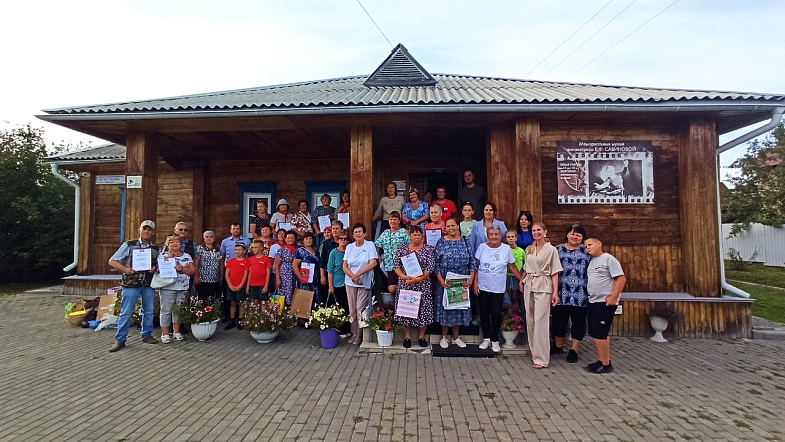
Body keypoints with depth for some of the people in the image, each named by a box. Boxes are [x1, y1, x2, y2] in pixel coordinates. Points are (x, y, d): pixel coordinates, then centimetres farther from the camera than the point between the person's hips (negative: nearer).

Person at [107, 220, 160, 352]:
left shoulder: (155, 249, 8)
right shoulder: (129, 245, -2)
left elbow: (159, 264, 17)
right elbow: (112, 261, -1)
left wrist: (155, 269, -6)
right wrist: (124, 269, -17)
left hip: (149, 283, 4)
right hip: (131, 283, -4)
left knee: (149, 311, 10)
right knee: (126, 312, -1)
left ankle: (147, 335, 24)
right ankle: (120, 339, 9)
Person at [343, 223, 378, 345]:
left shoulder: (370, 245, -3)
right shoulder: (349, 247, 8)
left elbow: (373, 263, -12)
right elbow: (345, 266, 4)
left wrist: (358, 274, -14)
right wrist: (354, 277, -11)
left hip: (365, 282, -4)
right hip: (350, 283, 4)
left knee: (360, 309, -5)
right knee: (352, 310, 7)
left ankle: (360, 335, 8)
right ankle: (354, 334, 18)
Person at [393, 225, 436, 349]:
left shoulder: (428, 249, 2)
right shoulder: (402, 248, 7)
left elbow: (430, 267, -7)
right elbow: (396, 265, 1)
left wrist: (418, 279, -18)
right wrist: (405, 277, -15)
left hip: (422, 285, -1)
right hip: (405, 285, 1)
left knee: (423, 309, 2)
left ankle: (422, 336, 18)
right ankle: (407, 336, 17)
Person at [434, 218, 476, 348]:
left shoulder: (465, 242, 4)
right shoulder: (441, 242, -2)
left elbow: (472, 262, 3)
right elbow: (436, 263, -5)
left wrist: (471, 279, -8)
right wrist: (441, 280, -15)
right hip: (445, 282, -2)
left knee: (459, 307, 10)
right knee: (445, 307, 5)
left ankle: (456, 337, 25)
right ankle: (444, 337, 21)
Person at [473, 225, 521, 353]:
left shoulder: (506, 248, -2)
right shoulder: (482, 247, 0)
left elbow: (513, 267, 5)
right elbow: (476, 266, 4)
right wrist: (475, 283, 0)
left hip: (498, 288, -1)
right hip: (483, 287, 1)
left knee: (496, 313, -2)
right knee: (484, 313, 9)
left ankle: (495, 340, 15)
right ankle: (486, 339, 24)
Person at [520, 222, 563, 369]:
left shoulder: (551, 249, -2)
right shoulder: (529, 250, 13)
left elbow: (555, 273, -5)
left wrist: (555, 292, -11)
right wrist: (522, 281, 13)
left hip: (543, 287, -6)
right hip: (529, 286, 6)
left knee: (540, 321, -10)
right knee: (530, 320, 9)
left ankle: (541, 358, -6)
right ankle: (534, 352, 22)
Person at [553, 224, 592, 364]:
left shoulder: (587, 251, 6)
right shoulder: (558, 250, 7)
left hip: (581, 295, 0)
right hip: (562, 293, 1)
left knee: (578, 322, 7)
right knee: (559, 321, 9)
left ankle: (574, 350, 22)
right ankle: (558, 346, 31)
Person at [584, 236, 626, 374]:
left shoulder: (609, 259, -10)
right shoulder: (591, 261, 13)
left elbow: (621, 278, -15)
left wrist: (613, 297, -20)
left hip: (605, 303, -8)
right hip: (592, 302, 8)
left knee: (598, 333, -7)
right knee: (601, 334, 14)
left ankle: (606, 364, 4)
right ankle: (602, 360, 25)